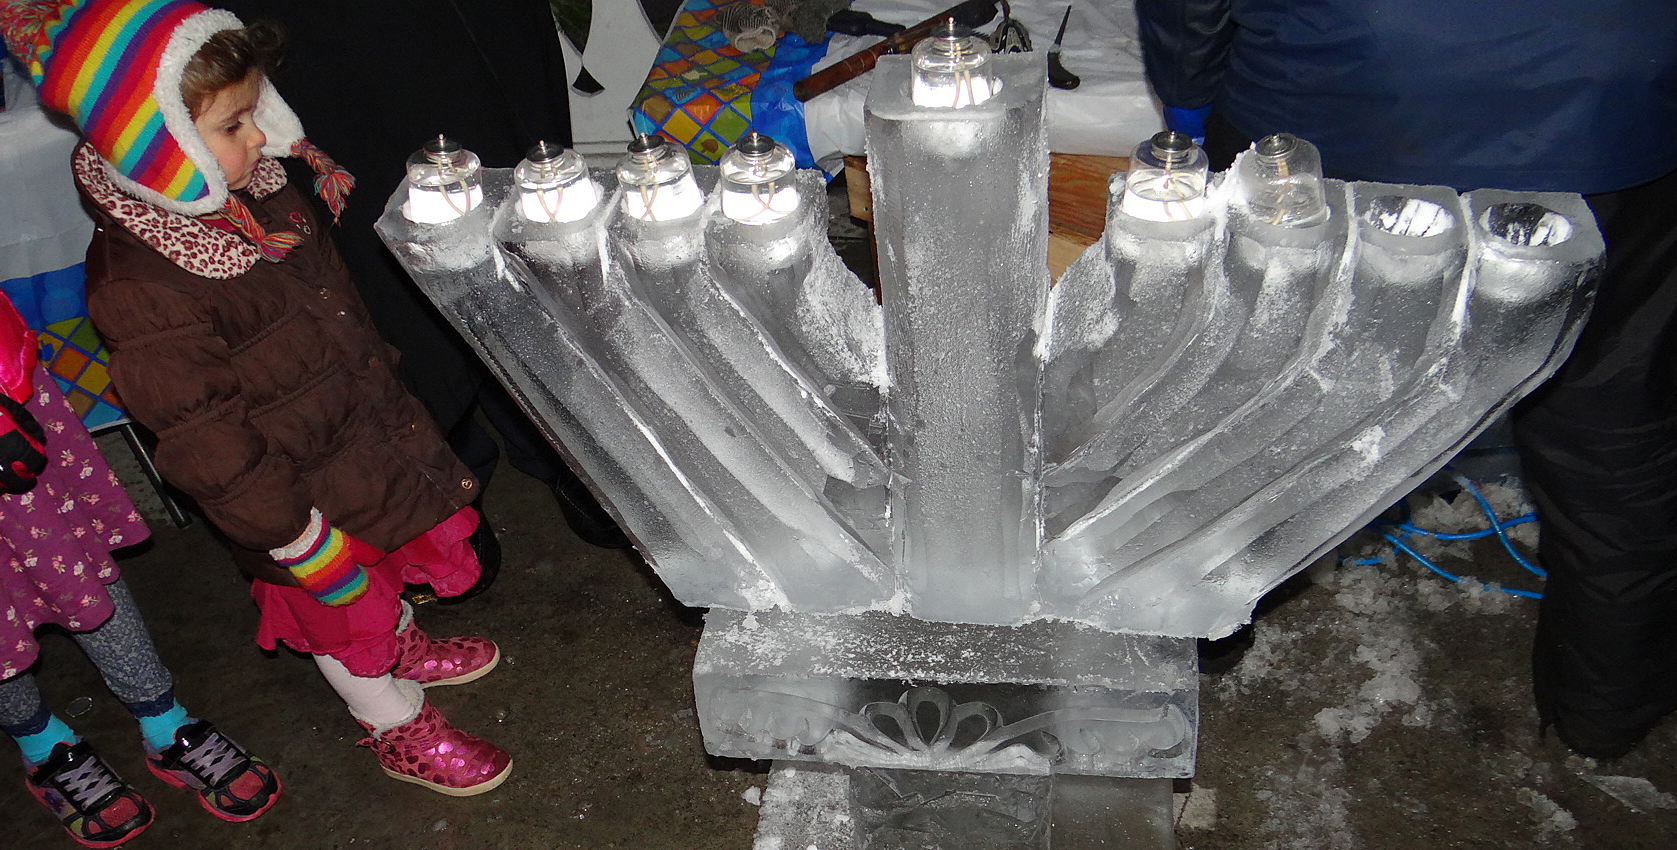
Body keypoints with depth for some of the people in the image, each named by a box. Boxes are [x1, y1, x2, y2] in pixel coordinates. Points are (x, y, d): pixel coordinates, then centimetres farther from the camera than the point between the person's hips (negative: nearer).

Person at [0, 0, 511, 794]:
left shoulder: (261, 193, -7)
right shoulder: (140, 290, -34)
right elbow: (209, 447, -28)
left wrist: (389, 408, 21)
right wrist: (306, 544, -22)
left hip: (367, 439, 8)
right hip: (307, 502, -8)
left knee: (391, 565, 31)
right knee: (344, 615, 17)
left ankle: (404, 648, 61)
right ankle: (398, 728, 42)